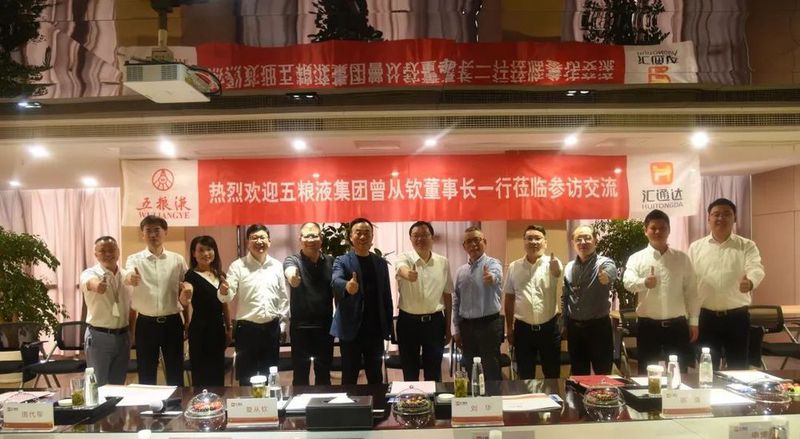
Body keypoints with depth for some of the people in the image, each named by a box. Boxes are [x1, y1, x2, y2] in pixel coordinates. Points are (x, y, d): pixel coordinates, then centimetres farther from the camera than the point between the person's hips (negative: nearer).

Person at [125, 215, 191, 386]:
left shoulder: (178, 260, 3)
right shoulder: (135, 259, -1)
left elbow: (186, 288, 9)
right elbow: (128, 275, -23)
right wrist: (130, 278, -47)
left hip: (172, 322, 1)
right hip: (146, 323, -1)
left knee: (175, 373, 8)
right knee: (146, 374, 9)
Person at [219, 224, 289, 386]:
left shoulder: (277, 266, 5)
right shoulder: (237, 266, -5)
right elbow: (226, 298, -13)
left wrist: (282, 321, 9)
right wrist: (224, 290, -35)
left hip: (272, 328, 3)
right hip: (247, 329, -3)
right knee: (246, 378, 6)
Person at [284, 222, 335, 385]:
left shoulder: (330, 262, 3)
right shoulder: (292, 260, -7)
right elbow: (291, 274, -30)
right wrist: (293, 277, -53)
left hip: (325, 326, 2)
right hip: (300, 327, -2)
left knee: (324, 373, 14)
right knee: (300, 374, 7)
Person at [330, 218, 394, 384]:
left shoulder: (381, 263, 10)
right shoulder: (342, 261, -2)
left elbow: (386, 296, 11)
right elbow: (336, 280, -23)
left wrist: (388, 326, 5)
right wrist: (347, 286, -46)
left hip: (375, 329, 3)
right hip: (351, 329, -3)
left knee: (375, 376, 11)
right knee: (349, 377, 4)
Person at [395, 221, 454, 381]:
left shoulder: (443, 262, 1)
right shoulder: (405, 258, -8)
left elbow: (447, 294, 8)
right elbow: (401, 268, -34)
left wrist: (448, 327, 9)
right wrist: (407, 274, -59)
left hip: (435, 321, 2)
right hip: (408, 322, -2)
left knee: (434, 371, 11)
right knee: (410, 371, 10)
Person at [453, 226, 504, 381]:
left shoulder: (493, 264, -7)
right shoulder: (461, 271, 9)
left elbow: (495, 276, -33)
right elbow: (456, 301, 13)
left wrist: (490, 277, -57)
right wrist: (457, 329, 8)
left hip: (489, 324, -5)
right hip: (466, 326, 5)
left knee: (492, 371, 2)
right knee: (469, 371, 14)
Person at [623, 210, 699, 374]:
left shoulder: (682, 258, 7)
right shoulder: (637, 258, -1)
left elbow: (691, 291, 9)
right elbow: (628, 281, -19)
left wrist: (693, 321, 5)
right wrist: (644, 282, -41)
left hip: (677, 324, 2)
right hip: (648, 325, -2)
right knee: (647, 374, 5)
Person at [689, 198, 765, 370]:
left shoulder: (747, 246, 0)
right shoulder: (696, 247, 5)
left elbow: (756, 268, -18)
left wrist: (750, 282, -41)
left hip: (737, 316, -1)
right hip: (706, 317, 1)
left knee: (738, 368, 7)